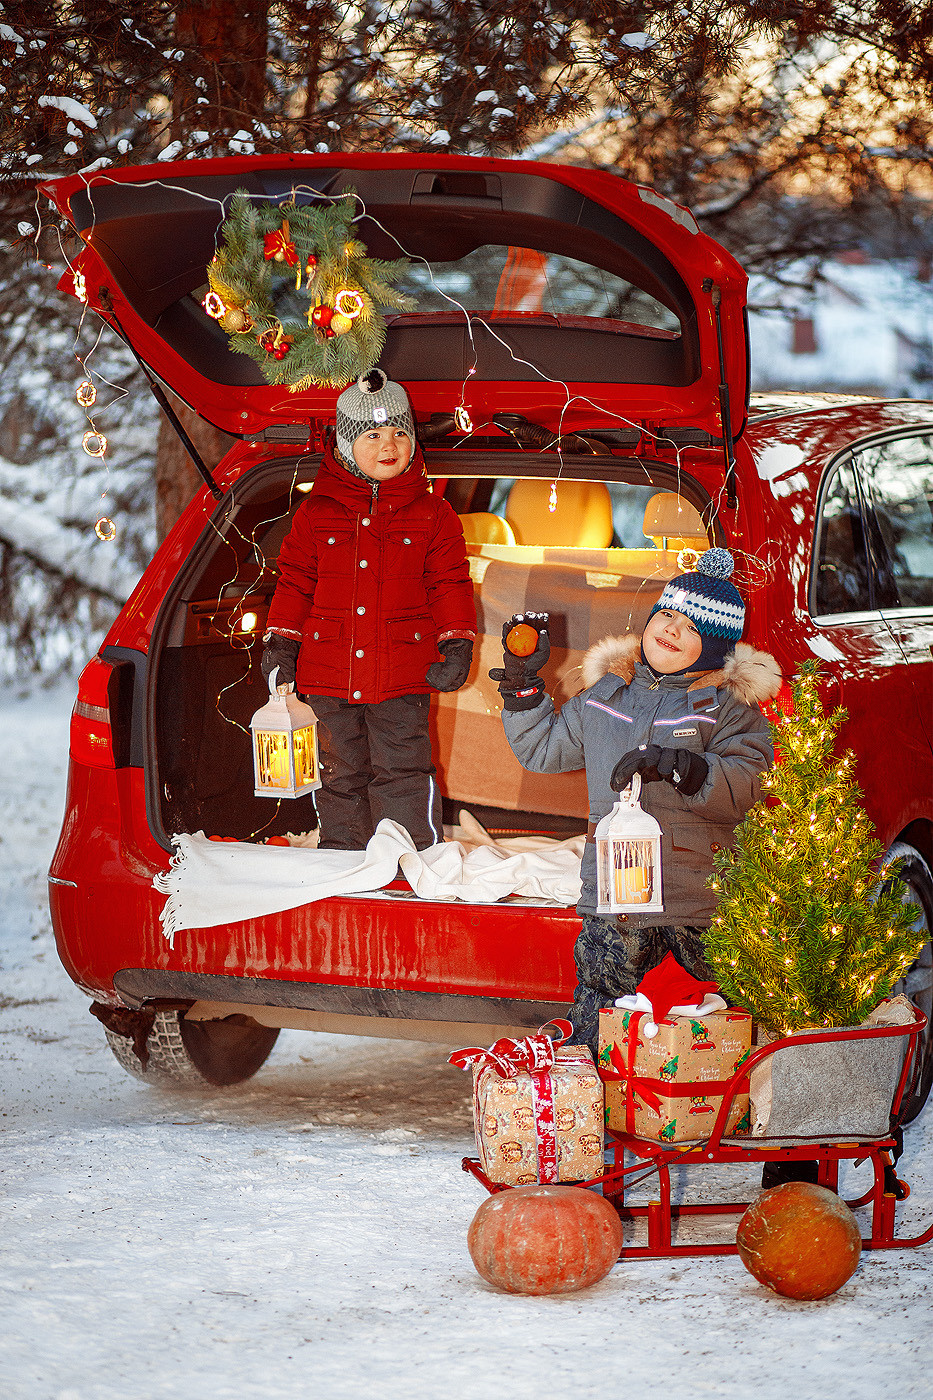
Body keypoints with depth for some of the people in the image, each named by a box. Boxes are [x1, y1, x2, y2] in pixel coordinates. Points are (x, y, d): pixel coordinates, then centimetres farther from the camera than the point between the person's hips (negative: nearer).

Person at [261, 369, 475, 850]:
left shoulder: (432, 514, 3)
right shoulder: (316, 513, 6)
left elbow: (450, 584, 5)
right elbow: (294, 581, 10)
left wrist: (456, 644, -4)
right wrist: (280, 642, 3)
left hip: (403, 677, -2)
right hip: (329, 675, 2)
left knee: (402, 770, -5)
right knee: (341, 774, 11)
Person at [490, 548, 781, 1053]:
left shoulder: (728, 706, 0)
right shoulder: (605, 694, 16)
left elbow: (744, 785, -13)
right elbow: (543, 750, 27)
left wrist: (676, 764, -26)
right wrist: (522, 681, 16)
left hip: (700, 904, -4)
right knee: (592, 1038, 2)